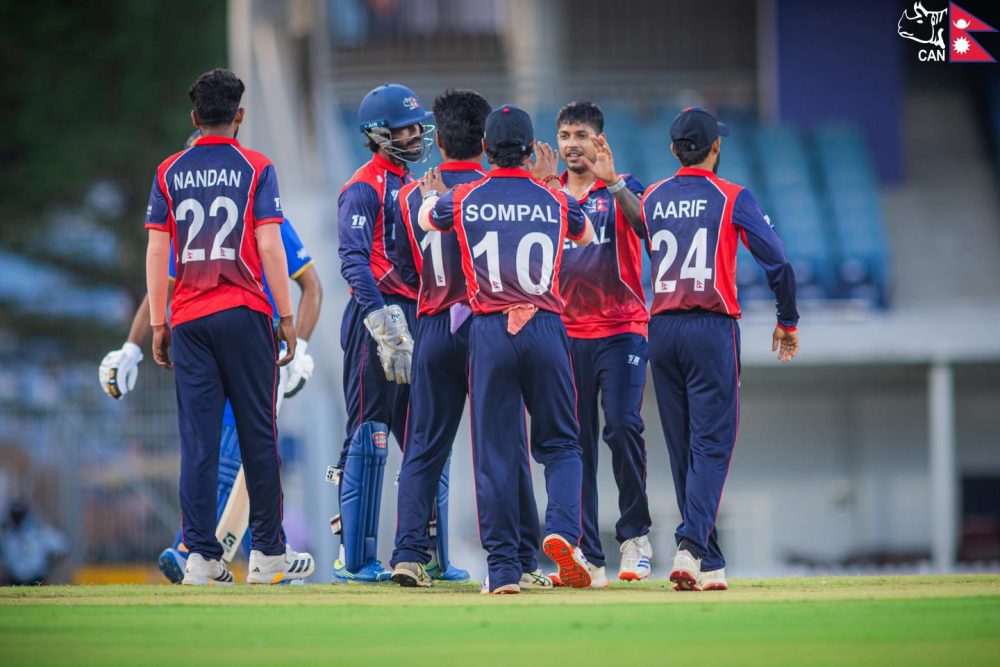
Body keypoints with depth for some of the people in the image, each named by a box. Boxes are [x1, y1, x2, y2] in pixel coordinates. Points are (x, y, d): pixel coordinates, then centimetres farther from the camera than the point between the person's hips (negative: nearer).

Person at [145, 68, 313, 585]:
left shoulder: (169, 173, 7)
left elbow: (157, 252, 5)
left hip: (188, 320, 2)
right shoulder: (255, 168, 0)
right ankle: (268, 552, 7)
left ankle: (201, 556, -4)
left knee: (198, 439, 1)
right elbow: (269, 247, -5)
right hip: (244, 315, -2)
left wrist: (157, 325, 9)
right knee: (257, 434, 4)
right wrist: (286, 318, -1)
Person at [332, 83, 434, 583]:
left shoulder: (413, 186, 20)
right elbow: (355, 263, -18)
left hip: (416, 320, 9)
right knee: (368, 437, -7)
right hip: (377, 316, -9)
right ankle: (354, 559, -6)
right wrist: (385, 329, -26)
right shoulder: (365, 188, -8)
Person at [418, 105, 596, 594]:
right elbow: (586, 235, 29)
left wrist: (431, 195, 51)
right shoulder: (555, 201, 6)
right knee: (560, 443, 12)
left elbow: (426, 219, 28)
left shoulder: (462, 200, 4)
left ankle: (503, 569, -1)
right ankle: (561, 530, -14)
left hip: (489, 332, 0)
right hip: (546, 329, 0)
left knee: (494, 452, 3)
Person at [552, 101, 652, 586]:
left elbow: (647, 227, -16)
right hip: (566, 335, 3)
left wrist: (611, 183, -25)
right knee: (575, 442, 1)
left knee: (623, 427, -17)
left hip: (621, 330, -3)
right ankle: (587, 559, 3)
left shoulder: (622, 189, 5)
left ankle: (635, 534, -2)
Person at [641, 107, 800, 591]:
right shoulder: (732, 198, -2)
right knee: (711, 446, -6)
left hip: (660, 330, 4)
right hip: (712, 329, -4)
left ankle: (710, 565, 12)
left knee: (683, 451, 10)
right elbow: (777, 263, -5)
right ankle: (691, 546, -25)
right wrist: (787, 322, 6)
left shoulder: (650, 200, 9)